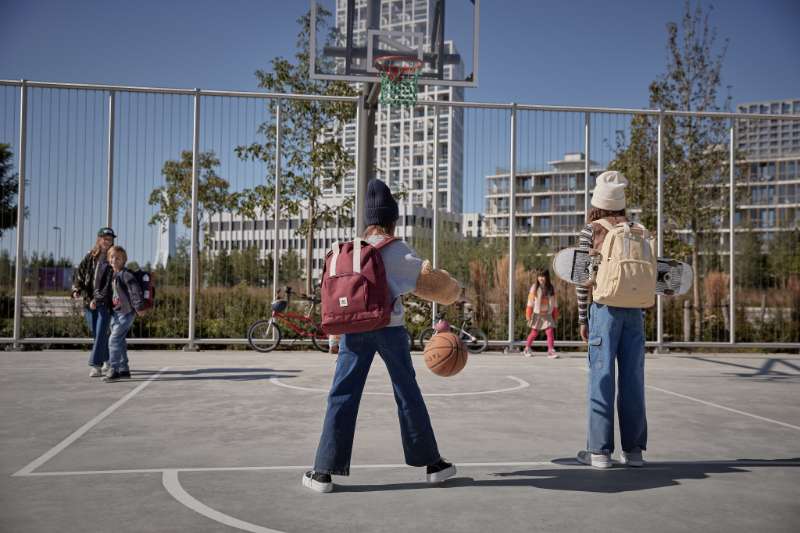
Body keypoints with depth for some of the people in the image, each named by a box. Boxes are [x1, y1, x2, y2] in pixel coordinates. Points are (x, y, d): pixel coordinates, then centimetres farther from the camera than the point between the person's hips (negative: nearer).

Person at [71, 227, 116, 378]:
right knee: (96, 333, 13)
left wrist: (98, 300, -18)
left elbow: (110, 283, -10)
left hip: (104, 303, -4)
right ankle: (108, 359, 32)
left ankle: (96, 366, -8)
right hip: (89, 301, 4)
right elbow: (78, 274, 9)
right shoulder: (90, 256, 8)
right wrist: (76, 289, -10)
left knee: (100, 333, -10)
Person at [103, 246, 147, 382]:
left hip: (126, 312, -9)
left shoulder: (126, 274, -14)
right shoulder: (112, 275, 13)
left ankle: (113, 370, -5)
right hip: (115, 312, 9)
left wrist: (139, 307, -22)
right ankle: (124, 369, 22)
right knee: (119, 341, 13)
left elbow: (135, 290, -20)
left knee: (114, 340, -11)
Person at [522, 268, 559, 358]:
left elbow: (554, 303, 8)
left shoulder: (551, 288, 2)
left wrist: (555, 315, 8)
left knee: (550, 332, -10)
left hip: (548, 315, 2)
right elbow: (530, 301, -5)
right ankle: (527, 349, 24)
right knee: (534, 333, 7)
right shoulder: (534, 288, -4)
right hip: (537, 314, -1)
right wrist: (528, 315, -8)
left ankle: (551, 351, -8)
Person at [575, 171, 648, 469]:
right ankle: (633, 449, 13)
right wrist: (641, 312, 15)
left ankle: (599, 450, 1)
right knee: (632, 378, 7)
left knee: (601, 377, -1)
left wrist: (582, 318, 2)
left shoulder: (591, 230, 0)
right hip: (634, 309, 4)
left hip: (605, 307, -3)